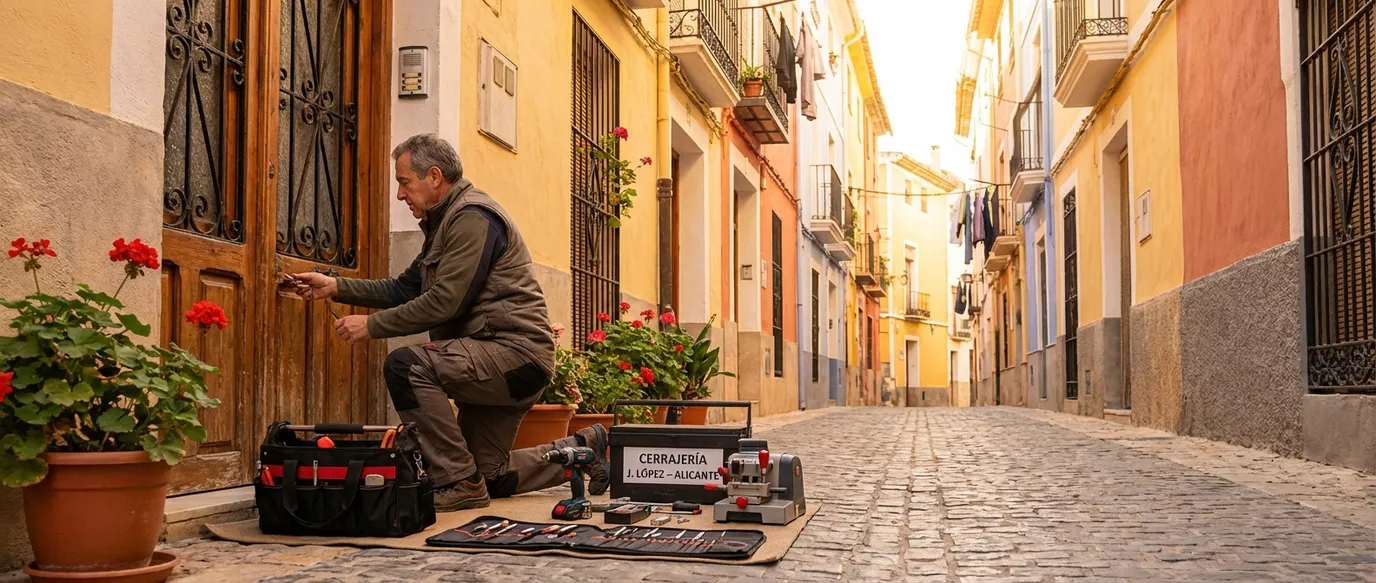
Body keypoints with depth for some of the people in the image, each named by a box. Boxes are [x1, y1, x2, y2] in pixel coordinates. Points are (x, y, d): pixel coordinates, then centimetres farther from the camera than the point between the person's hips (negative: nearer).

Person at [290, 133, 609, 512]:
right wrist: (336, 286, 8)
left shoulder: (472, 218, -14)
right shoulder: (445, 222, 19)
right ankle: (580, 449, 30)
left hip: (515, 353, -11)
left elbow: (444, 303, -22)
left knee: (406, 365, -26)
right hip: (503, 363, 11)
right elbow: (405, 289, 17)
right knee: (487, 474, 14)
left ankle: (458, 483, -19)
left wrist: (373, 326, -15)